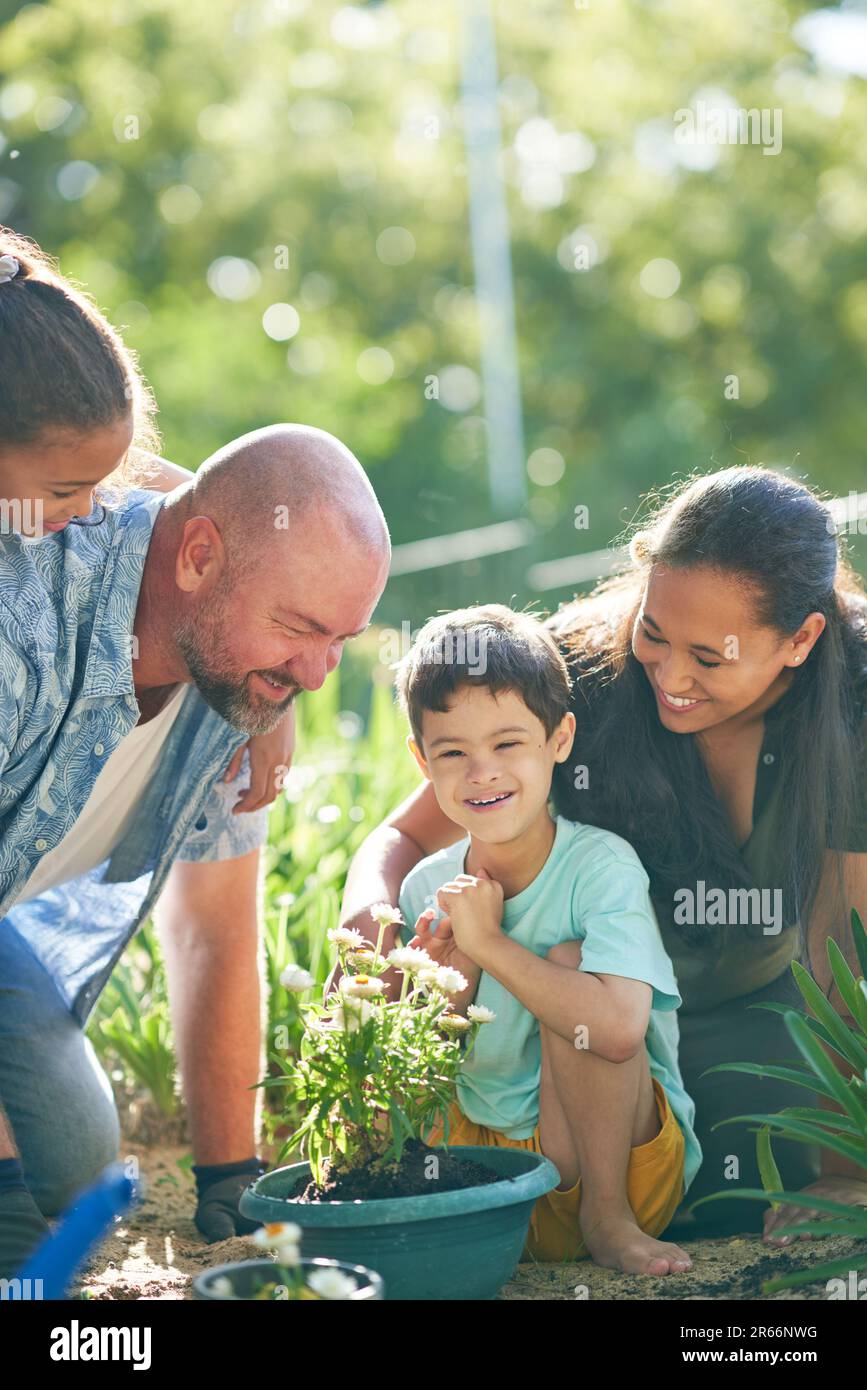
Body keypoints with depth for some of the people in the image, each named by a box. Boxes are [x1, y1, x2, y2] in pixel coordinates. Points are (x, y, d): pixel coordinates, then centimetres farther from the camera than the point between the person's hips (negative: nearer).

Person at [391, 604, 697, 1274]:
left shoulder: (600, 865, -16)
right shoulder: (427, 890, 0)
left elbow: (617, 1029, -34)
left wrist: (488, 943, -26)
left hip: (621, 1159, -4)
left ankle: (607, 1214, -14)